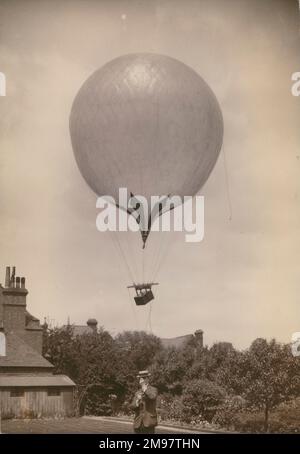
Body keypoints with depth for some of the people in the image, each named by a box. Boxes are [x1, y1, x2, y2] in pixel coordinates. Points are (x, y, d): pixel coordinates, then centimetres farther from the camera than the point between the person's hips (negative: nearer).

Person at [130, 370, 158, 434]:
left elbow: (153, 396, -21)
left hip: (149, 421, -5)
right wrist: (137, 402, -12)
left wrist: (145, 390, -11)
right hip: (138, 422, 5)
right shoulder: (137, 393, 18)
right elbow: (132, 406, 8)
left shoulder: (153, 390, 3)